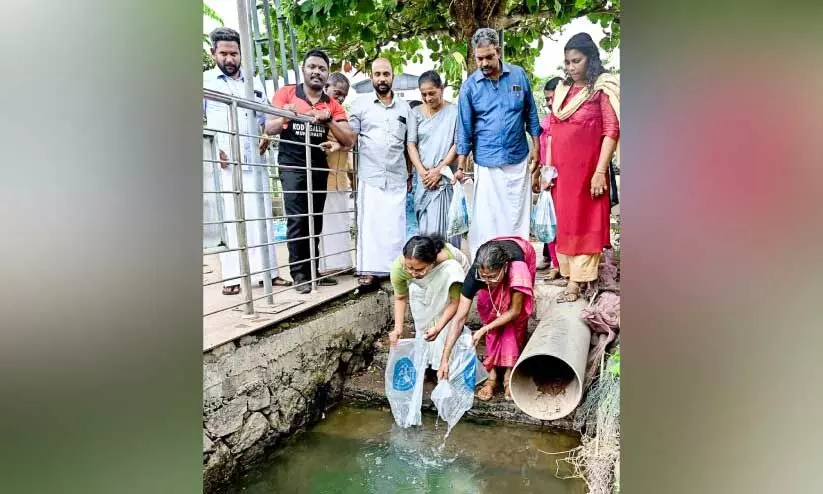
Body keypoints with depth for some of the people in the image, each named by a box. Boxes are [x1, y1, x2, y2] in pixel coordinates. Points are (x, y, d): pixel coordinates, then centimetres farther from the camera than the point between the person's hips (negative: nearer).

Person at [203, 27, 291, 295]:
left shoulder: (254, 83, 20)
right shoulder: (205, 80, 8)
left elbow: (265, 118, 26)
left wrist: (266, 137, 5)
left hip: (254, 161, 4)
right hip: (223, 162, -3)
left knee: (261, 216, 2)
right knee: (228, 217, -4)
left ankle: (266, 271, 7)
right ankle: (231, 277, 1)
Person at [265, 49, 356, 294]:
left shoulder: (333, 105, 8)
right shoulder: (286, 93, 1)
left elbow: (349, 140, -1)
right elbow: (269, 128, -4)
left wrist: (328, 120, -16)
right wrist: (285, 117, -24)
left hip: (319, 167, 4)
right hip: (292, 166, -3)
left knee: (315, 221, 5)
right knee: (297, 220, -8)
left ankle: (312, 271, 14)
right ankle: (299, 274, -1)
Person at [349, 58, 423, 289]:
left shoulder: (404, 108, 15)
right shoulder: (361, 103, 8)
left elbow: (411, 144, 14)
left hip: (397, 177, 2)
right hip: (370, 176, -2)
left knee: (395, 224, 2)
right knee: (369, 223, -5)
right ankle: (369, 270, -2)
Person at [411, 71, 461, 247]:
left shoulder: (454, 112, -2)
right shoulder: (416, 113, 8)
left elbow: (458, 145, -4)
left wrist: (439, 170, -9)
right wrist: (422, 171, -6)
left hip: (444, 179, -3)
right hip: (423, 179, 3)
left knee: (441, 227, -5)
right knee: (425, 227, 6)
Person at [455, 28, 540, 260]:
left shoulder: (519, 75, 2)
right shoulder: (470, 86, -2)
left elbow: (531, 113, 11)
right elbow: (464, 129, 1)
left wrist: (536, 147, 9)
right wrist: (460, 167, -1)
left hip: (518, 159, 2)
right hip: (487, 162, -1)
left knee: (517, 214, 7)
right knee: (487, 217, 1)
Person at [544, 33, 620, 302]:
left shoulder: (603, 87, -4)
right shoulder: (561, 90, 13)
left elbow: (611, 131, -10)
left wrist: (600, 171, -16)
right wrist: (547, 167, 9)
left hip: (586, 168, -5)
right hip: (560, 169, 6)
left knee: (583, 221, 0)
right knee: (562, 220, 10)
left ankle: (576, 280, 3)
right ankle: (564, 269, 20)